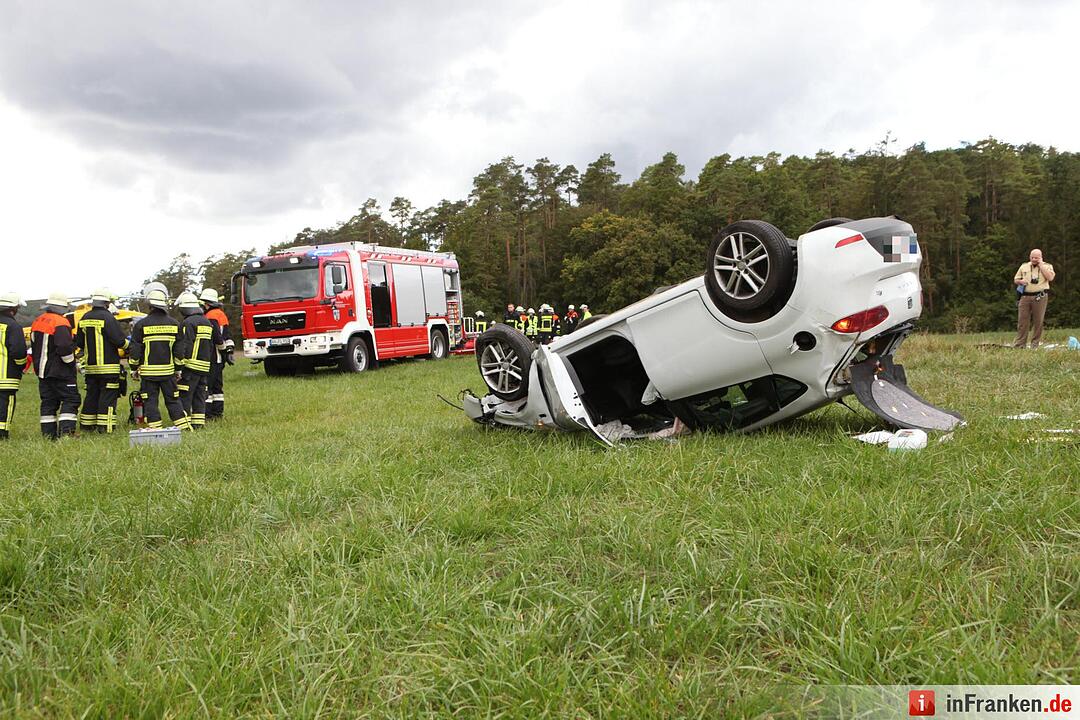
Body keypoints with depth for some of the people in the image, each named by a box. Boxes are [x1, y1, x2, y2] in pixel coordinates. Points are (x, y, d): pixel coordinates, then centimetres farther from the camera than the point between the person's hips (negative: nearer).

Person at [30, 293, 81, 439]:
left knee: (48, 402, 11)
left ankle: (48, 434, 12)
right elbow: (65, 347, -24)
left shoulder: (37, 322, 13)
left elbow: (34, 346, 21)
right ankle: (66, 431, -12)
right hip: (60, 372, -9)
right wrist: (73, 364, -11)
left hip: (42, 371, 9)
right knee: (70, 400, -4)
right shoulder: (60, 323, -17)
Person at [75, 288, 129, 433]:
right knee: (108, 396, -3)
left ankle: (87, 426, 20)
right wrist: (127, 343, 5)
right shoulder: (107, 317, -13)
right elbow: (120, 340, -15)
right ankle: (105, 427, -5)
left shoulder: (84, 318, 10)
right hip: (108, 366, -7)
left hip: (90, 366, 7)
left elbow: (79, 343, 16)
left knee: (91, 395, 15)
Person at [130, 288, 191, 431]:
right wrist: (178, 369, 15)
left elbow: (135, 351, -2)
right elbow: (179, 351, 6)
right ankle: (183, 426, 9)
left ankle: (155, 428, 4)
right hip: (168, 371, 2)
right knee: (173, 400, 10)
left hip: (148, 371, -2)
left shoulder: (141, 325, -6)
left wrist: (134, 369, 9)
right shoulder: (174, 324, 2)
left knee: (150, 401, 5)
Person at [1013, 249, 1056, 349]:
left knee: (1038, 321, 0)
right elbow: (1015, 279, 20)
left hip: (1040, 297, -2)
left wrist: (1041, 265, -6)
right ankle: (1020, 344, -1)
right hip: (1025, 296, 2)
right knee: (1022, 321, -3)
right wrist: (1020, 281, -4)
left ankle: (1035, 344, 7)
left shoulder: (1047, 266, 8)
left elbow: (1050, 277, -10)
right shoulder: (1024, 266, 16)